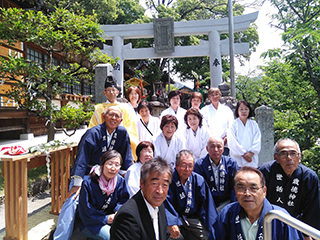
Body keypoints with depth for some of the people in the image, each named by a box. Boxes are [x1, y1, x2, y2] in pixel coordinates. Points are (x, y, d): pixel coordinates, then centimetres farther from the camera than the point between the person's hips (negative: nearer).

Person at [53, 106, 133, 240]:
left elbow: (125, 156, 6)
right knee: (73, 200, -19)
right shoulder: (93, 133, -18)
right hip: (85, 173, -4)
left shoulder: (122, 133, -4)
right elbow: (82, 157, -24)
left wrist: (123, 174, 4)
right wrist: (77, 183, -27)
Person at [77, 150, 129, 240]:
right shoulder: (88, 183, -19)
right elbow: (85, 210, -16)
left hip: (111, 219, 4)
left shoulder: (120, 181, -5)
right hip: (90, 223, -4)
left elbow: (123, 200, 3)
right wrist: (105, 219, -19)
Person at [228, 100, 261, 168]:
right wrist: (244, 154, -9)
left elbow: (257, 142, 4)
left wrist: (251, 153, -10)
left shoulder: (254, 124, 10)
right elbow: (233, 142, -5)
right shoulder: (233, 124, 1)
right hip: (237, 159, -2)